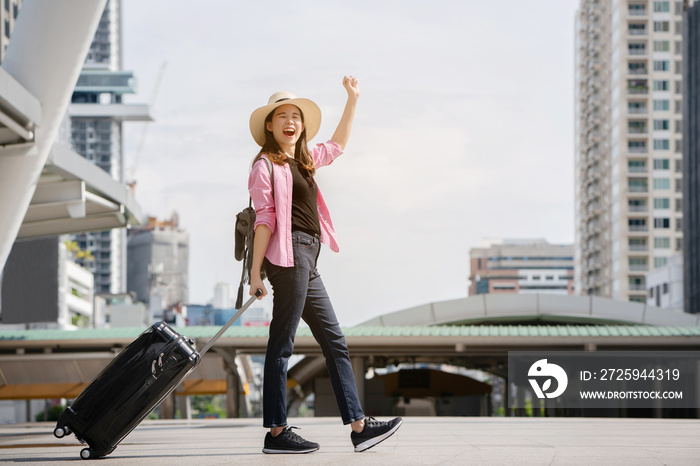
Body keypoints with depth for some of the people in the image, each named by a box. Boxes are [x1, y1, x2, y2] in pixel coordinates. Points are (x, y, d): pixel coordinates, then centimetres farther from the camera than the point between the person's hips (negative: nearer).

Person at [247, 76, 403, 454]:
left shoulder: (305, 161, 20)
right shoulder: (266, 165, -4)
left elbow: (338, 145, 38)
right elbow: (264, 218, -11)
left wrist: (352, 100, 38)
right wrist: (256, 270, -15)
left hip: (306, 262, 10)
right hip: (289, 255, -10)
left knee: (334, 342, 7)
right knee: (281, 345, -8)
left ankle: (359, 426, 8)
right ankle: (276, 433, -6)